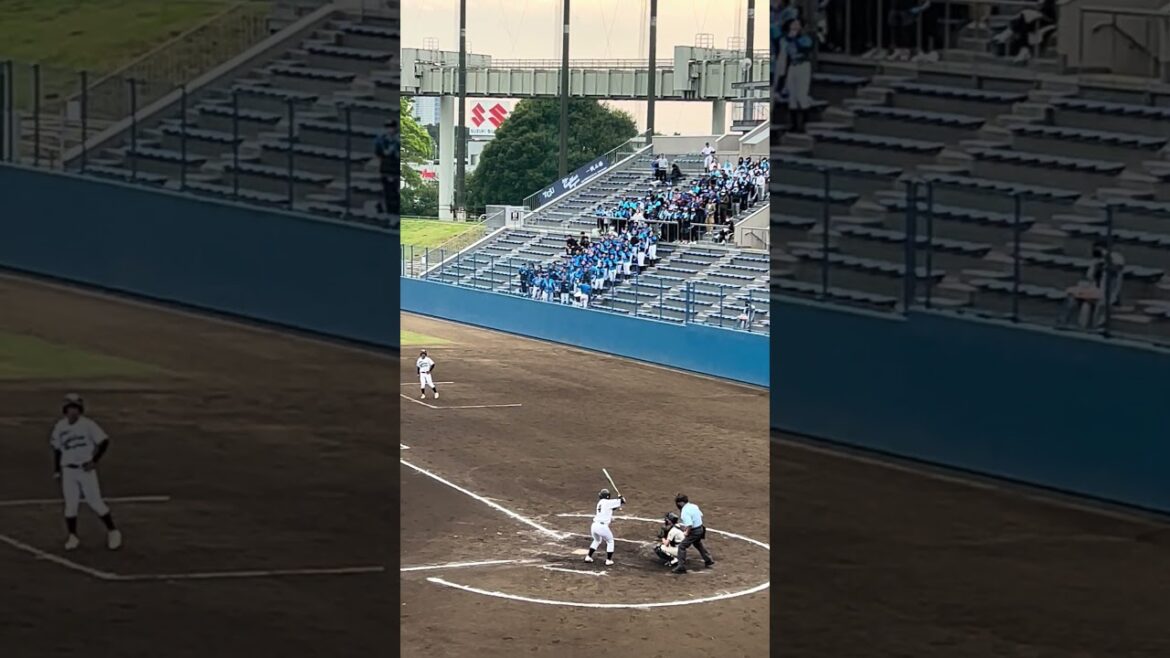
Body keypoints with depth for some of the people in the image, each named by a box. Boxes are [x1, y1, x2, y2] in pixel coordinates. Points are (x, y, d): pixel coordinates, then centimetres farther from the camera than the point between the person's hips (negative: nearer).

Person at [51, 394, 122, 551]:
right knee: (70, 504, 1)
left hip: (86, 469, -3)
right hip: (68, 471, 3)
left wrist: (94, 461, -12)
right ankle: (72, 537, 11)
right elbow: (57, 449, 14)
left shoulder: (87, 424, -10)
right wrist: (56, 471, 12)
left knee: (95, 502, -2)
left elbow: (104, 441, -7)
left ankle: (112, 531, 11)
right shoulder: (60, 427, 3)